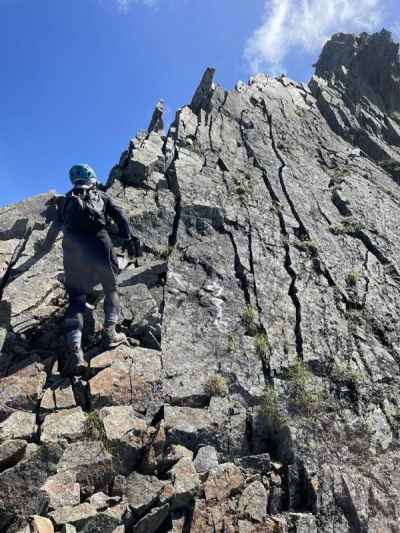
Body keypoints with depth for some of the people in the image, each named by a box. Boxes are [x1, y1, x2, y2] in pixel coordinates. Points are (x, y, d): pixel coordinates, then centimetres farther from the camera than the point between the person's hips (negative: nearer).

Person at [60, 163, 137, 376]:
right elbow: (119, 215, 11)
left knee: (76, 298, 1)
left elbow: (63, 222, 35)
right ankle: (110, 333, 7)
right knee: (111, 288, 18)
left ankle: (75, 352, -15)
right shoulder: (100, 195, 22)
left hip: (72, 246, 2)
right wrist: (128, 238, 11)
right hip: (98, 243, -2)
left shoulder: (67, 200, 29)